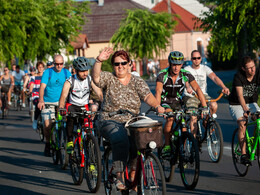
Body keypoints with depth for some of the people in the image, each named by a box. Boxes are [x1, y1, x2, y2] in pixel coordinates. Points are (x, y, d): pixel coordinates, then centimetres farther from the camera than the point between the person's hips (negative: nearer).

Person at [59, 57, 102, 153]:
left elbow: (99, 93, -17)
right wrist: (61, 109, -42)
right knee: (71, 117, -33)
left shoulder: (90, 79, -8)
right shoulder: (69, 81, -13)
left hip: (84, 106, 2)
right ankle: (70, 141, -23)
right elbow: (63, 96, -24)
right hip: (72, 105, -2)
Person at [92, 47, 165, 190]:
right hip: (111, 122, -3)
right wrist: (99, 61, -33)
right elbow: (96, 77, -16)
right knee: (121, 140, -34)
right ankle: (119, 176, -27)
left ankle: (134, 173, -11)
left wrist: (157, 106, -25)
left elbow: (147, 95, -5)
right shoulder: (109, 78, 4)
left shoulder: (137, 81, 10)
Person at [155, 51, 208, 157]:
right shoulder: (162, 75, -22)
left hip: (177, 102, 3)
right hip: (165, 102, -3)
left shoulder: (186, 75, -16)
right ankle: (166, 146, -19)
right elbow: (158, 91, -34)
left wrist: (205, 107, -34)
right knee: (170, 117, -30)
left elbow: (197, 89, -22)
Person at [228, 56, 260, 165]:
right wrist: (245, 109, -50)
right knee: (242, 125, -24)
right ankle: (243, 154, -22)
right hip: (236, 104, -3)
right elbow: (240, 95, -34)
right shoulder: (238, 76, -24)